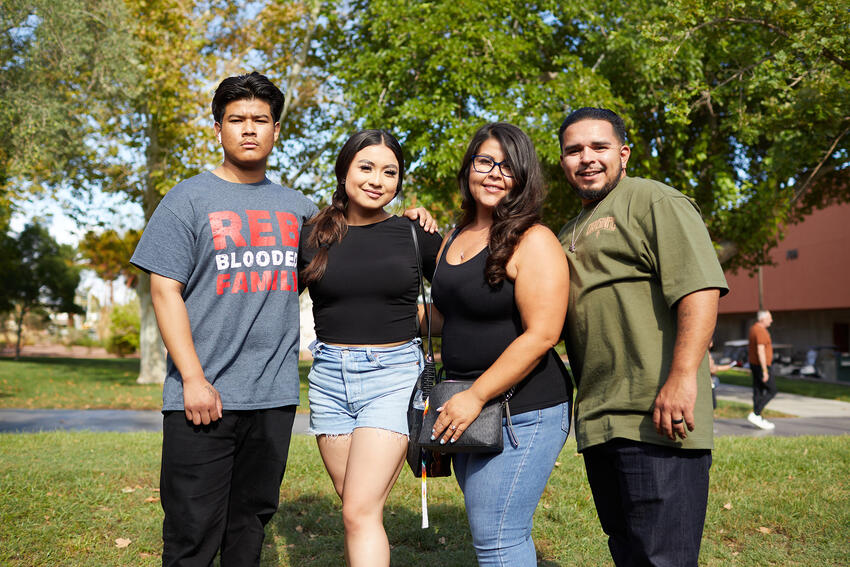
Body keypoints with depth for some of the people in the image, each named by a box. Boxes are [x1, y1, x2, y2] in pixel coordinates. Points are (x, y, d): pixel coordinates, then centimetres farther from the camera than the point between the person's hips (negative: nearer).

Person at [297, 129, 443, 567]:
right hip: (330, 377, 3)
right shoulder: (312, 236, 5)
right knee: (357, 511, 10)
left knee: (361, 512, -11)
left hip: (393, 375, -3)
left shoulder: (416, 234, 1)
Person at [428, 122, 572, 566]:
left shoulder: (532, 242, -11)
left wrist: (476, 396, -18)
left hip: (521, 412, -7)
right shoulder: (456, 239, 13)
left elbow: (541, 335, -19)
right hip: (467, 411, 8)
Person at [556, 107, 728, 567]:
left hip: (656, 421, -8)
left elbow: (701, 288, -16)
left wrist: (682, 377, -25)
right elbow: (554, 321, 28)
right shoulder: (571, 232, 22)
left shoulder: (654, 202, -3)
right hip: (597, 422, 8)